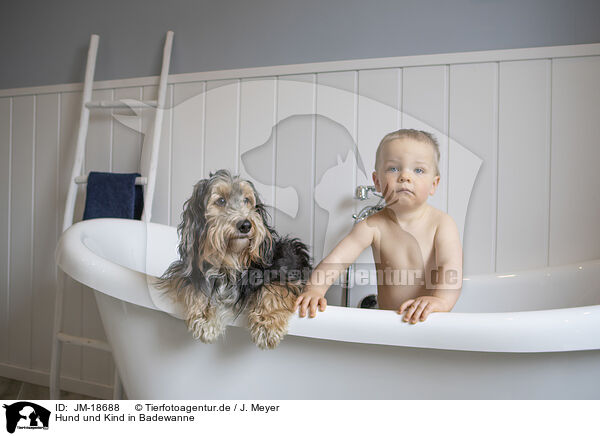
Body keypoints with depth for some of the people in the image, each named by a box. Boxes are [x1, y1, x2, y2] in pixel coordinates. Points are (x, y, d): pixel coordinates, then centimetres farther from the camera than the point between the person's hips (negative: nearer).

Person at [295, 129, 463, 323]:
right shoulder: (373, 225, -5)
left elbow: (451, 267, -21)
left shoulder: (442, 223, -8)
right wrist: (314, 289, -32)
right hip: (387, 321, 1)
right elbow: (336, 259, -14)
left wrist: (440, 300, -40)